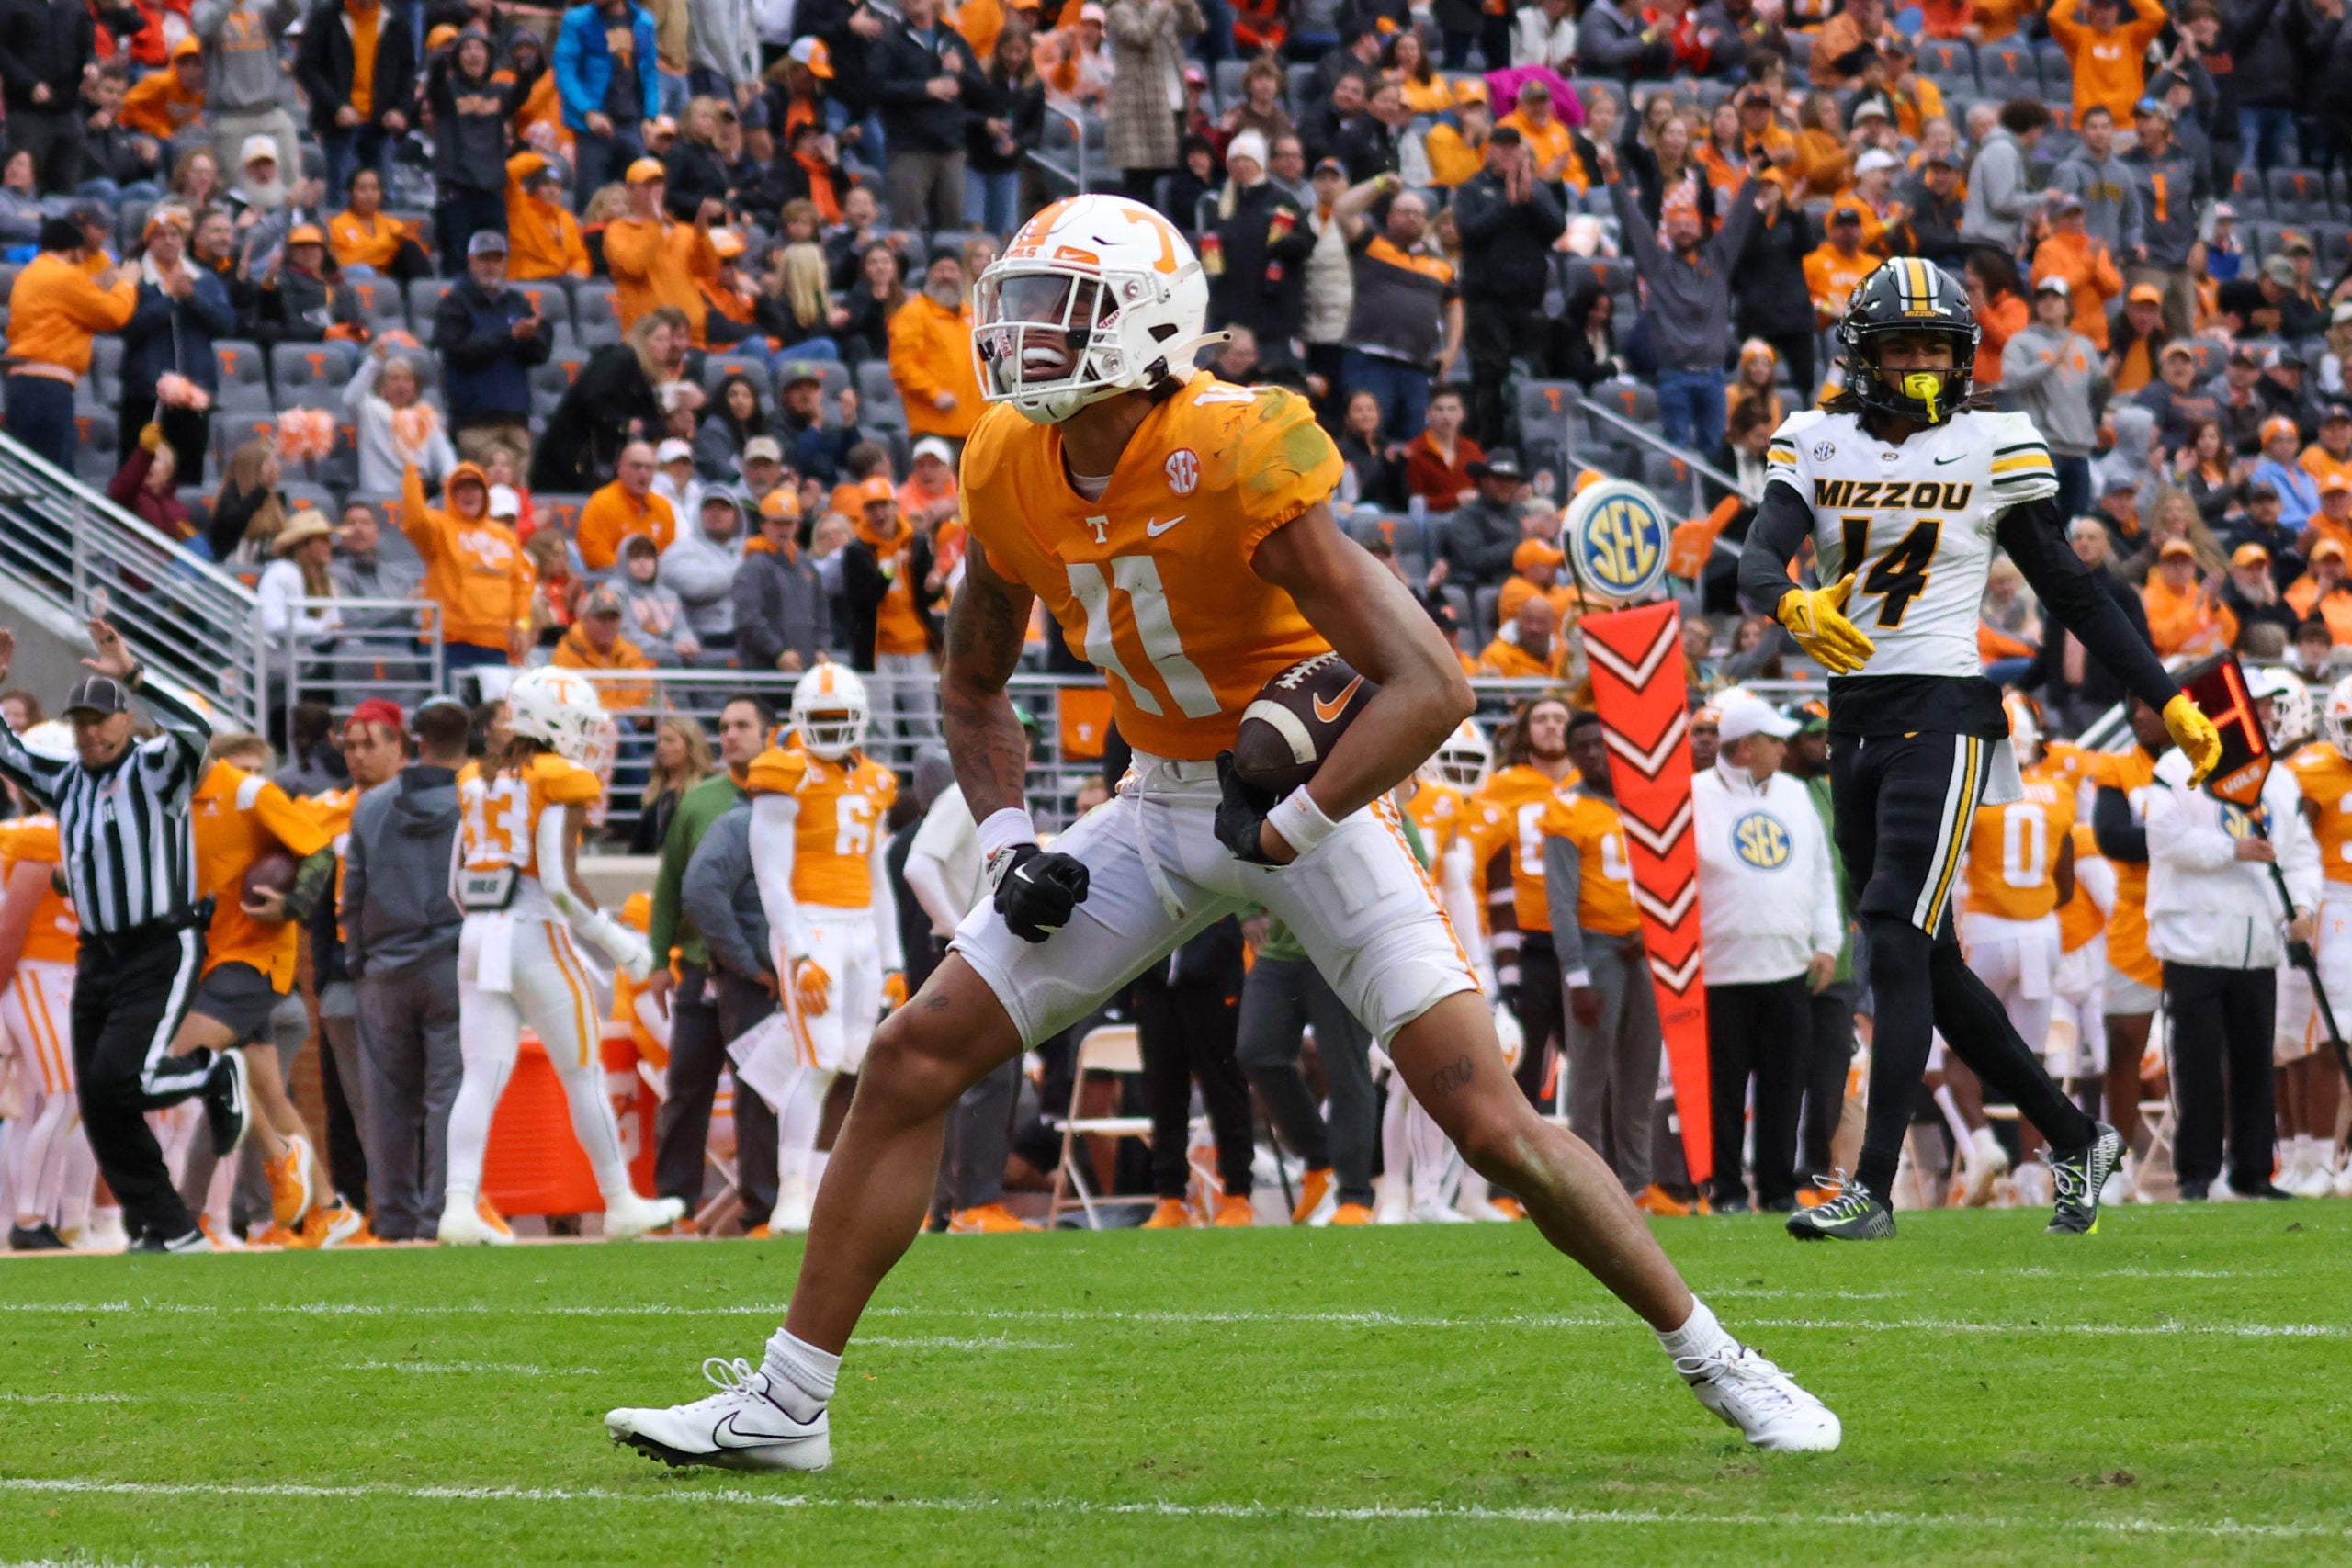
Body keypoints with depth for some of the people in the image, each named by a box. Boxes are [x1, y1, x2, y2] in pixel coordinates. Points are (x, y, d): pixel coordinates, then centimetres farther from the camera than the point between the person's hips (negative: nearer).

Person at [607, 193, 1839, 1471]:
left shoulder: (1237, 463, -26)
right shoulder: (1012, 471, -5)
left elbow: (1431, 688, -29)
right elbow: (975, 690, 14)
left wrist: (1283, 831, -26)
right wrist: (1009, 847, -2)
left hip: (1310, 791, -6)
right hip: (1160, 810, 6)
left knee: (1490, 1124, -13)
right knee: (912, 1059, -2)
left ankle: (1710, 1357, 6)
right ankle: (786, 1403, 5)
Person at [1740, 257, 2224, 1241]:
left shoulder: (1990, 452, 0)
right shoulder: (1818, 446, 8)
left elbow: (2071, 594, 5)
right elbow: (1758, 558, -9)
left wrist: (2169, 702, 3)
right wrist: (1794, 607, -33)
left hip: (1942, 715, -5)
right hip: (1856, 718, 5)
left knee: (1897, 941, -16)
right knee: (1929, 965, 9)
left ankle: (1873, 1188, -18)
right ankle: (2072, 1139, 24)